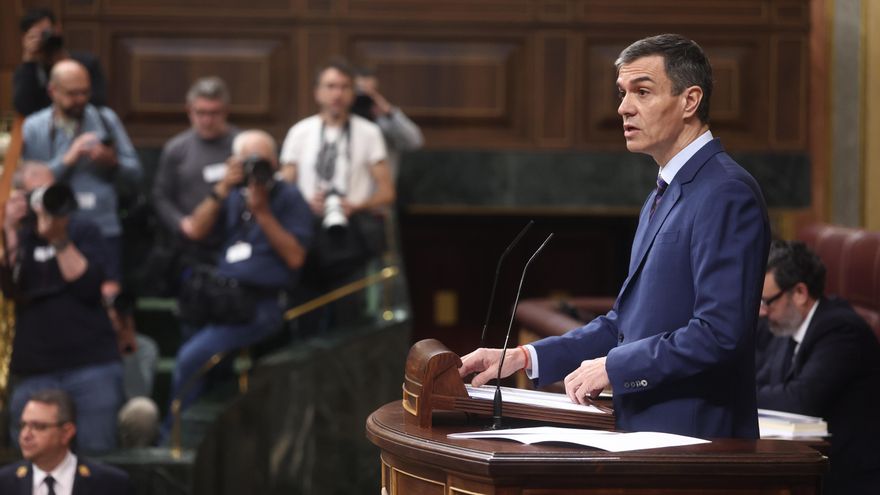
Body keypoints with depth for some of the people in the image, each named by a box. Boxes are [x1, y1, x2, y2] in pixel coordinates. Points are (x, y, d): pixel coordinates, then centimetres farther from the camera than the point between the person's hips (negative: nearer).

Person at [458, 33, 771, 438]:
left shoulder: (726, 194, -13)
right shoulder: (662, 198, 19)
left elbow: (719, 333, -21)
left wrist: (614, 367, -13)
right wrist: (523, 358, 12)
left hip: (693, 440, -8)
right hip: (646, 435, 8)